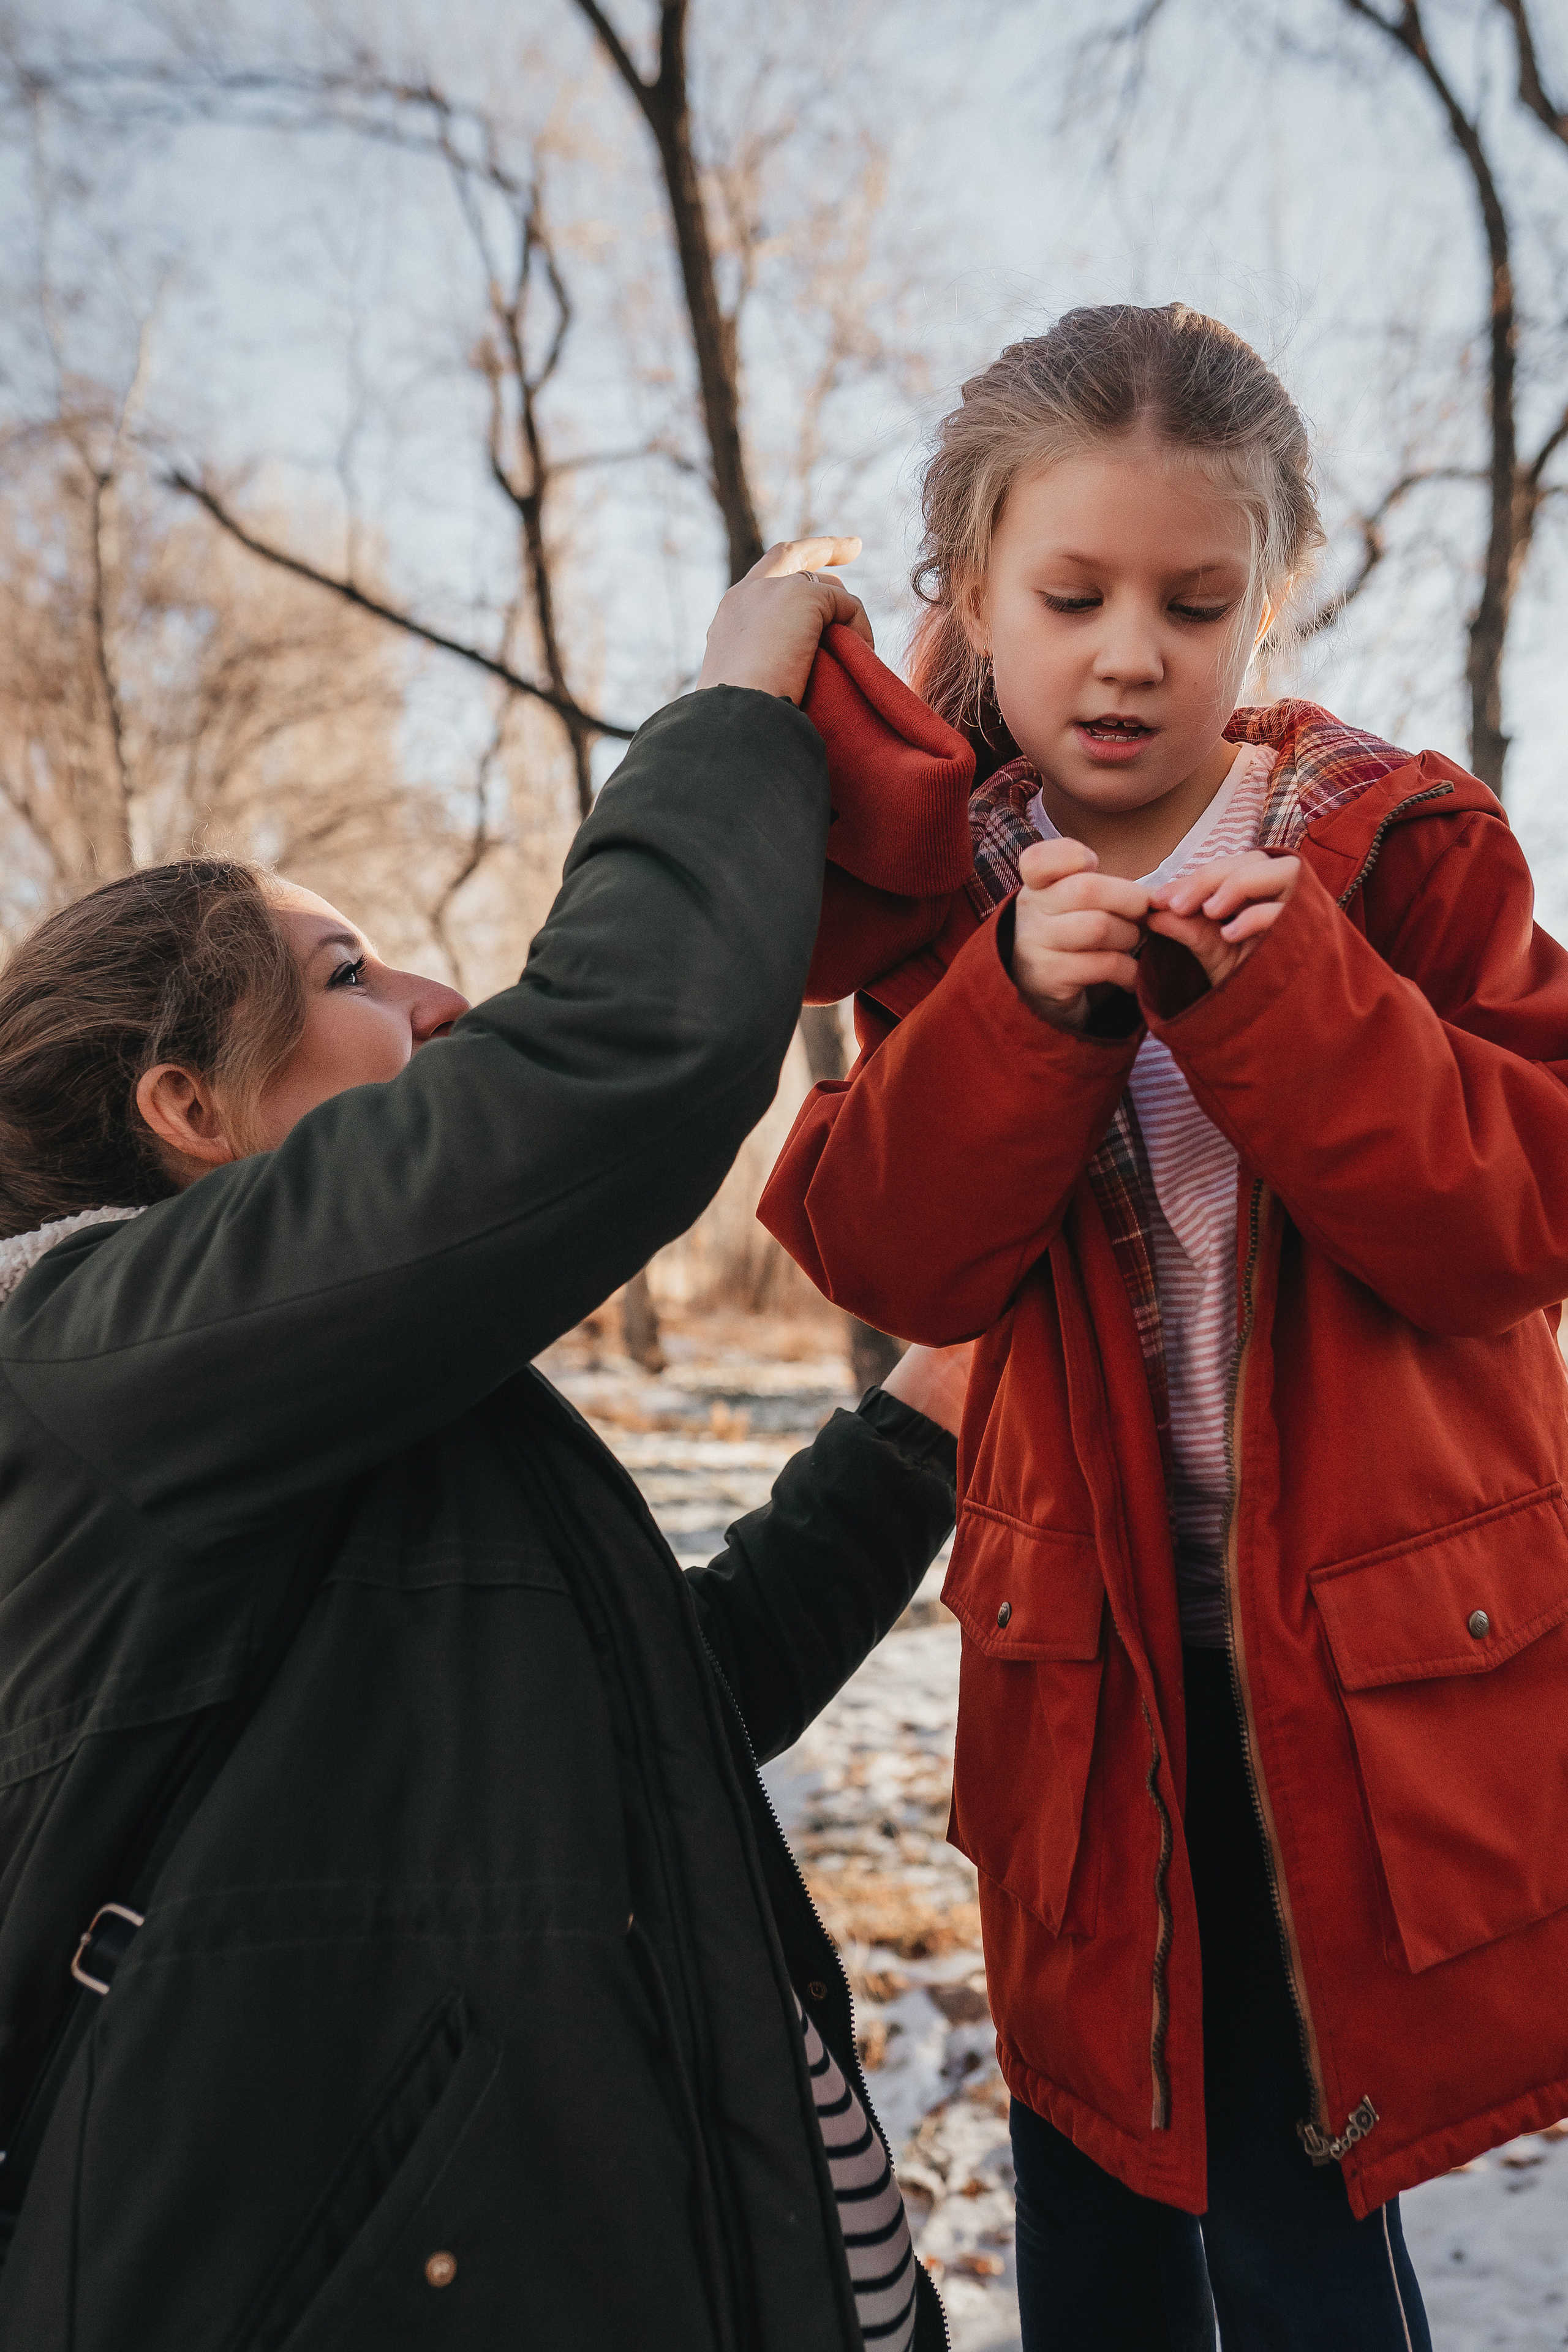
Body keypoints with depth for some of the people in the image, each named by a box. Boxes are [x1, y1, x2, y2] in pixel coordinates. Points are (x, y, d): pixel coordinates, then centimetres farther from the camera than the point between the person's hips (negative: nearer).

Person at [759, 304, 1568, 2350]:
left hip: (1372, 1662, -2)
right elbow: (890, 1257, -7)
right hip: (1099, 1669, 3)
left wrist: (1281, 994, -25)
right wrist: (1024, 1009, -23)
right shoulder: (943, 892, 3)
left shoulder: (1401, 850, -4)